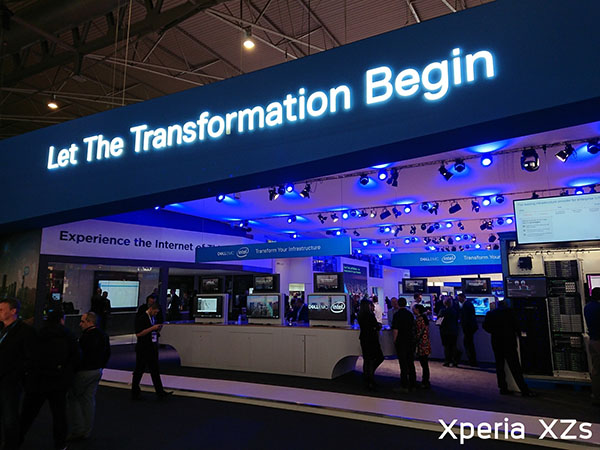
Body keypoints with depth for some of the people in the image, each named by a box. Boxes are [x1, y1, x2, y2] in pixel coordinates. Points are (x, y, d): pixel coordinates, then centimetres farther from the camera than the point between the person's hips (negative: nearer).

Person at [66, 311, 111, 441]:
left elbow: (80, 355, -20)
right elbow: (107, 353, 16)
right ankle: (87, 432, 20)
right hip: (97, 372, 8)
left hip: (84, 372, -8)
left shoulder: (86, 336, -19)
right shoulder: (103, 335, 8)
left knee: (72, 398, 6)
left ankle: (77, 430, 7)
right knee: (89, 400, 13)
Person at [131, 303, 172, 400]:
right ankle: (135, 393, 18)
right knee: (139, 371, 4)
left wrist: (157, 329, 1)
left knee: (155, 370, 9)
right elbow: (138, 334, -20)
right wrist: (152, 328, -22)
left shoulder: (153, 318, 12)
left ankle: (160, 392, 11)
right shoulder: (141, 318, -13)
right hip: (143, 349, -8)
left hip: (153, 348, 8)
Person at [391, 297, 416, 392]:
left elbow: (395, 329, -16)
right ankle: (412, 385, 21)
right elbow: (413, 327, 13)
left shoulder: (397, 314, -13)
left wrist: (394, 340, -5)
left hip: (401, 341, -6)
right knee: (411, 363, 13)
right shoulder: (410, 314, 5)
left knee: (403, 364, -1)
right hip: (411, 340, 6)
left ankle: (404, 386, 2)